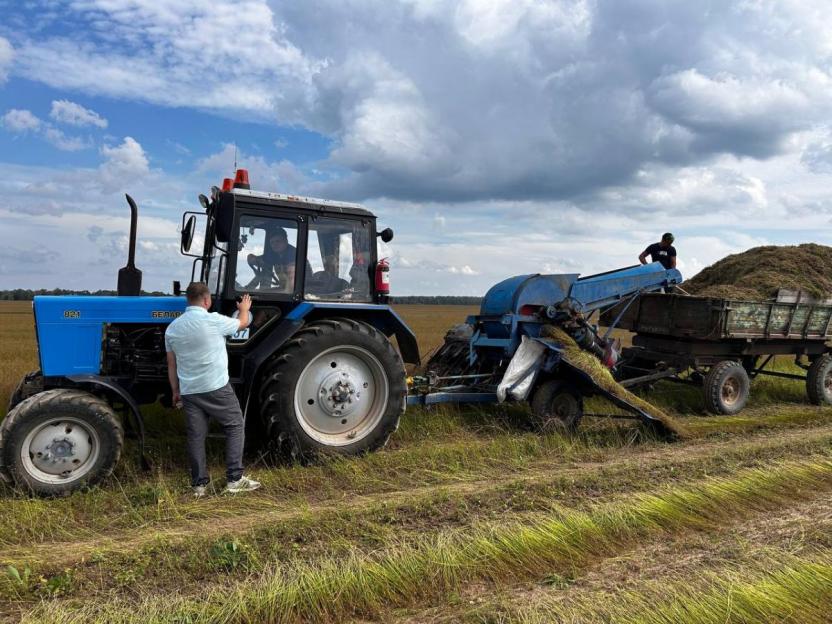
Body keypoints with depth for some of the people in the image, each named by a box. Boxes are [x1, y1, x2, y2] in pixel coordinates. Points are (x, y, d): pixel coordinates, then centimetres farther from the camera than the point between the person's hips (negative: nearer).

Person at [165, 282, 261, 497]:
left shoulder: (172, 328, 6)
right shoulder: (214, 321, -12)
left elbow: (171, 364, 12)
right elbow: (242, 323, 6)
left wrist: (175, 391, 20)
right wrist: (244, 309, 28)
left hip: (188, 391, 5)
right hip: (216, 388, -5)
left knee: (196, 435, 10)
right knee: (235, 426, 8)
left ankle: (199, 484, 15)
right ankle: (235, 479, 7)